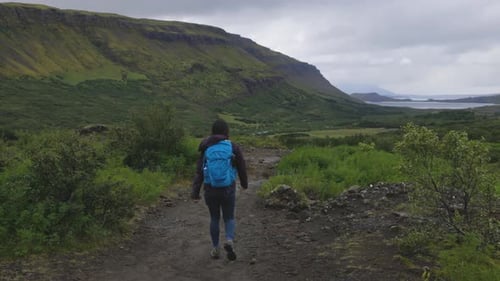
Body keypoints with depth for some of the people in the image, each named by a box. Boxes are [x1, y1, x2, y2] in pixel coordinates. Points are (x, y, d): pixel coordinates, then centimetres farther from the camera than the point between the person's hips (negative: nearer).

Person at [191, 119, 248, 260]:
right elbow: (242, 168, 3)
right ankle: (229, 241, -12)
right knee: (229, 218, 14)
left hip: (210, 190, 1)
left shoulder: (206, 148, -2)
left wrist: (195, 193, -6)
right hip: (228, 189, -1)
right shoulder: (234, 147, -5)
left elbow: (199, 172, -6)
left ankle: (215, 249, 23)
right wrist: (244, 184, 21)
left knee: (214, 218, 19)